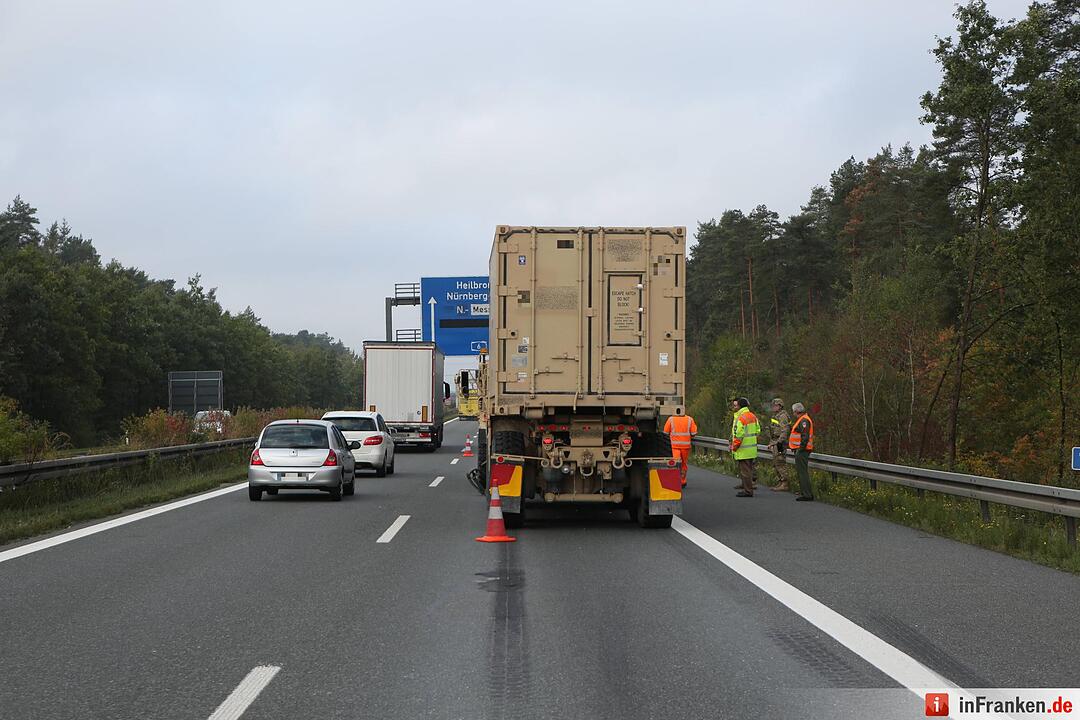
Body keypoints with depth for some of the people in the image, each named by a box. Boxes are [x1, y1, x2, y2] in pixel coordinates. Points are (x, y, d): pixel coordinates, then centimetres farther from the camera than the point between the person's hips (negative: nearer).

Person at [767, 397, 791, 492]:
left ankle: (784, 485, -10)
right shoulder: (775, 416, 18)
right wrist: (771, 443, 23)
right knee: (775, 464, 13)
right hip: (774, 442, 11)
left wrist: (779, 442, -26)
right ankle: (780, 482, 19)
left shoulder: (782, 416, -14)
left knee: (780, 463, -11)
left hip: (779, 443, -11)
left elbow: (785, 431, -23)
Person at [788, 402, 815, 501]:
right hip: (801, 449, 11)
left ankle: (806, 494, -14)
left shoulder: (804, 420, -16)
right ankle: (804, 492, 25)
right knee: (800, 471, 18)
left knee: (802, 472, -12)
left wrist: (801, 448, -24)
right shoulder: (802, 420, 19)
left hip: (802, 450, -11)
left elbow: (805, 437, -24)